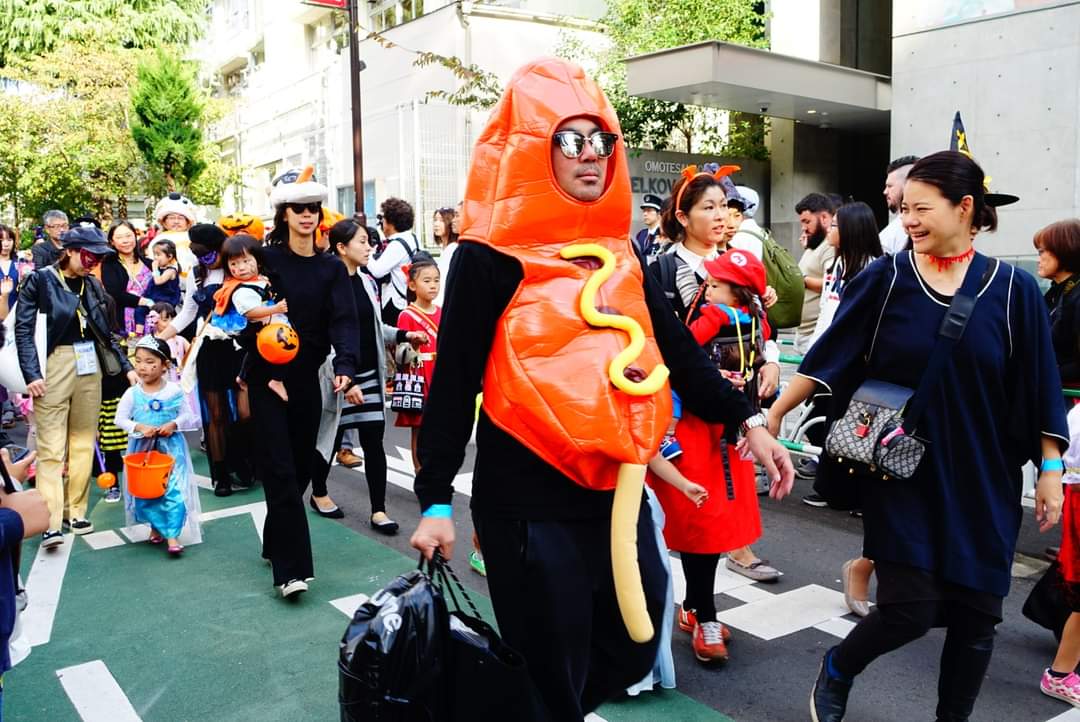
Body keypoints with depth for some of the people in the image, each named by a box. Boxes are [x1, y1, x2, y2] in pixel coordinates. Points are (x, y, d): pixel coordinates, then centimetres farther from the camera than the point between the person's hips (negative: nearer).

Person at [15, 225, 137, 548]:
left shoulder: (93, 285, 11)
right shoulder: (40, 279, -3)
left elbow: (106, 332, 15)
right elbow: (23, 329, -5)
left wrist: (126, 366, 9)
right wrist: (31, 374, -13)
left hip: (89, 366, 5)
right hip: (53, 364, -5)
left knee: (84, 441, 7)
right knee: (51, 446, -6)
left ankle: (76, 510, 16)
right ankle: (50, 521, -6)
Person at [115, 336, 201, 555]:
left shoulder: (174, 391, -5)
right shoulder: (132, 393, -4)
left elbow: (186, 415, 2)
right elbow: (120, 419, 0)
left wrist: (173, 424, -17)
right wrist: (139, 427, -16)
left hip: (171, 447, -1)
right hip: (142, 447, 1)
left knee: (174, 489, -8)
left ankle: (172, 536, -4)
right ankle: (156, 527, 28)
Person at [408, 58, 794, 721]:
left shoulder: (620, 252, 8)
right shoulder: (491, 259, -9)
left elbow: (676, 348, 10)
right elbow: (454, 381, -9)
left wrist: (747, 422, 4)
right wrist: (435, 501, -11)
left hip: (618, 493, 6)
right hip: (530, 502, -6)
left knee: (634, 651, 18)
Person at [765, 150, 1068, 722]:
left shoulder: (1013, 289, -2)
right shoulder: (884, 278, -4)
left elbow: (1038, 389, 2)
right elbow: (828, 356, -3)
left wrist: (1050, 470, 0)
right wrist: (773, 414, -5)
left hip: (983, 480, 2)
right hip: (902, 473, -2)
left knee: (976, 612, 7)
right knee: (908, 607, -6)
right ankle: (837, 669, 25)